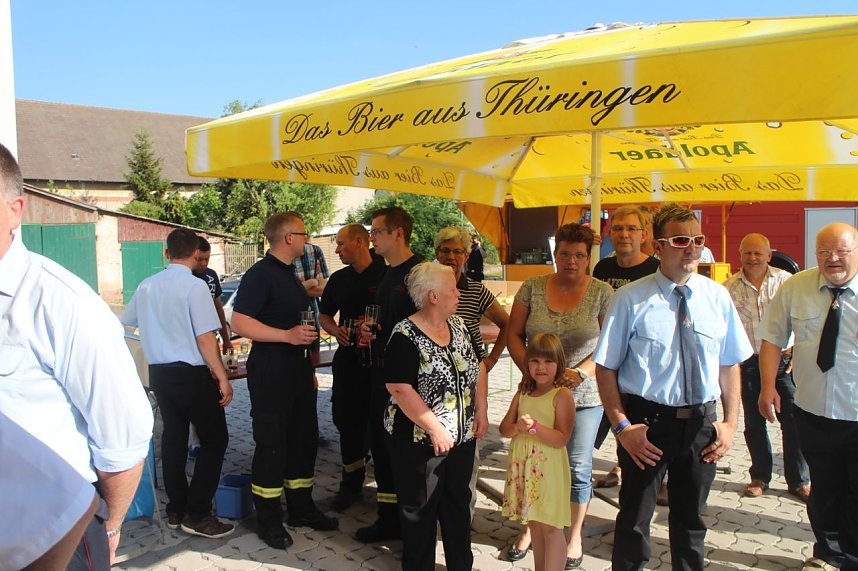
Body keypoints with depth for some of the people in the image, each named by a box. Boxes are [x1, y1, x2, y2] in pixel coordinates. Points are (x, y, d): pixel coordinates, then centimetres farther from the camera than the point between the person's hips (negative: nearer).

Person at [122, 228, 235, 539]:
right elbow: (205, 338, -18)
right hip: (191, 373, -7)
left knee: (173, 436, 16)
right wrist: (223, 378, -12)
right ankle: (197, 515, 3)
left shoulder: (147, 286, 5)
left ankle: (176, 509, 26)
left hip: (158, 371, 7)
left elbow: (125, 321, 20)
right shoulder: (194, 286, -14)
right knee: (215, 438, 3)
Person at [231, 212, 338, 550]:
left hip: (298, 366, 9)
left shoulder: (289, 274, 15)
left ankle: (301, 508, 30)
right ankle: (268, 519, 14)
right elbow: (240, 323, -22)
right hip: (270, 367, -9)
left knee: (304, 437, 15)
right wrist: (287, 335, -26)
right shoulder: (261, 274, -14)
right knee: (272, 443, 0)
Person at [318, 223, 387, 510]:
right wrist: (336, 330, 0)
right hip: (348, 356, 6)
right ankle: (351, 483, 24)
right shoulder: (339, 279, 11)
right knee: (346, 418, 9)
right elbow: (324, 314, 20)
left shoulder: (386, 276, -8)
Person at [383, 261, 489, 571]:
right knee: (420, 510, 9)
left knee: (459, 504, 18)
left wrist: (481, 411, 3)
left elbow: (477, 367, 12)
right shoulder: (405, 336, -17)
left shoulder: (458, 325, 4)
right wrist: (435, 428, -22)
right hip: (420, 441, -6)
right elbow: (400, 390, -22)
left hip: (462, 437, 7)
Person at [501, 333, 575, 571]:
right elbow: (503, 428, 5)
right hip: (523, 467, 6)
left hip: (549, 468, -6)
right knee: (534, 524, 16)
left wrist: (534, 426, -27)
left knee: (550, 527, 0)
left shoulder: (562, 395, -9)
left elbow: (561, 438, -15)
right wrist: (518, 427, -16)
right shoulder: (522, 395, 9)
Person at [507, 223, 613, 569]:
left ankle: (575, 536, 28)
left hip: (584, 396, -2)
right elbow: (513, 335, 3)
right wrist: (529, 370, -10)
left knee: (578, 468, 8)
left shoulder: (602, 293, -5)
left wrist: (579, 374, -18)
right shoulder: (533, 287, 0)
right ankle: (529, 529, 32)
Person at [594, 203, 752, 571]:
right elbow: (605, 367, -9)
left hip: (702, 422, 3)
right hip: (647, 420, -3)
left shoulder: (717, 297, 0)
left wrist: (730, 423, 0)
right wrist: (622, 426, -14)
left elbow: (730, 364, 6)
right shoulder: (631, 299, -11)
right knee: (634, 517, 12)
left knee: (691, 517, 21)